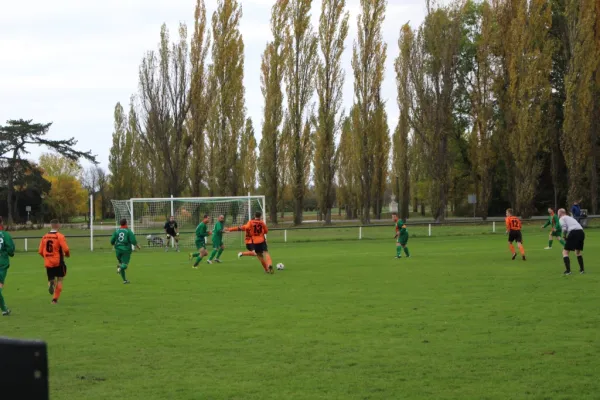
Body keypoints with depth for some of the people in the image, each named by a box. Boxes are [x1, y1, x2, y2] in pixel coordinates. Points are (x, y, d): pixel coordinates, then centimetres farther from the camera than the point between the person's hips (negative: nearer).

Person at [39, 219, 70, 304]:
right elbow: (66, 249, -18)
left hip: (48, 263, 4)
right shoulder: (60, 236, -10)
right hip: (58, 262, -4)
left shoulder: (45, 237, 4)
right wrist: (67, 254, 5)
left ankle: (51, 283, -20)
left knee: (51, 279, 16)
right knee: (60, 280, 10)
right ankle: (55, 299, 4)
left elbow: (40, 251, 5)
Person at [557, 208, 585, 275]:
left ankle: (568, 270, -9)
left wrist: (565, 236, 7)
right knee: (578, 252, 27)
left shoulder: (562, 219, 10)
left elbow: (564, 228, -9)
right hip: (581, 232, 7)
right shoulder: (571, 218, 33)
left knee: (565, 252, 3)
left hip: (573, 233, -7)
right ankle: (582, 269, 23)